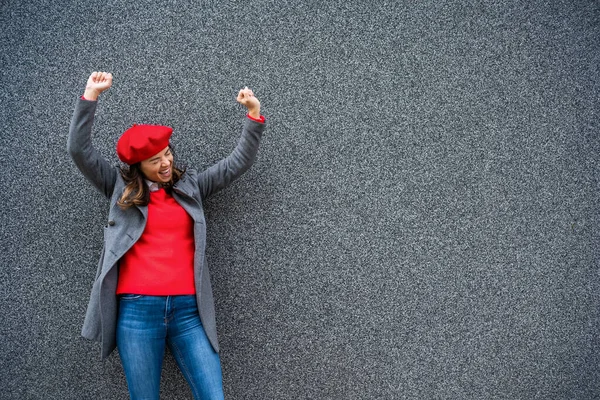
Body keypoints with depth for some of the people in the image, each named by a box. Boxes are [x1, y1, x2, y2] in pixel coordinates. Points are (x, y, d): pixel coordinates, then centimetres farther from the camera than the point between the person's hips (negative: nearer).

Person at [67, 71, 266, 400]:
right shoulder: (121, 188, 9)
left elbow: (238, 163, 12)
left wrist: (254, 116, 0)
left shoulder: (190, 186, 14)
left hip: (188, 309, 1)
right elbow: (79, 150, 1)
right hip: (137, 310, -1)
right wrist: (91, 95, -6)